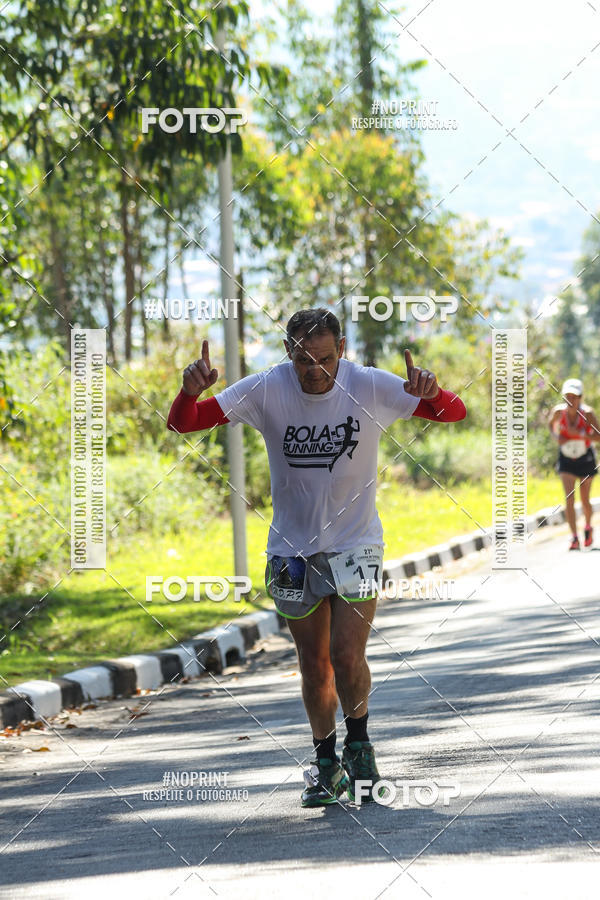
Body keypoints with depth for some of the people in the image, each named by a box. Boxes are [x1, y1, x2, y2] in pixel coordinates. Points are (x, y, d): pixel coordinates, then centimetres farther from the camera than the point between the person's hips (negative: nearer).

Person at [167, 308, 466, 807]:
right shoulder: (265, 391, -12)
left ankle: (359, 742, 12)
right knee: (313, 665, 8)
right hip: (293, 549, 2)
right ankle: (327, 763, 27)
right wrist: (190, 391, -35)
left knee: (347, 657, -15)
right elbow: (183, 424, -12)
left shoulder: (370, 387, -13)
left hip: (356, 545, -2)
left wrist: (432, 392, -36)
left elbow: (454, 413, -12)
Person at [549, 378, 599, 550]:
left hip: (585, 459, -1)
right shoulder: (559, 411, -14)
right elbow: (551, 423, 8)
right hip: (566, 459, 1)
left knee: (585, 500, 10)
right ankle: (574, 538, -16)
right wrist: (556, 436, -11)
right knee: (569, 499, -13)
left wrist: (579, 433, -35)